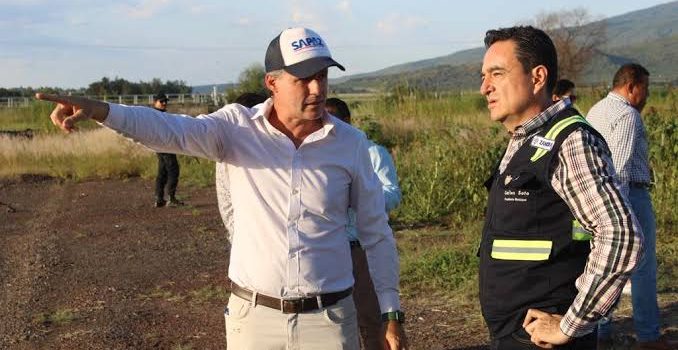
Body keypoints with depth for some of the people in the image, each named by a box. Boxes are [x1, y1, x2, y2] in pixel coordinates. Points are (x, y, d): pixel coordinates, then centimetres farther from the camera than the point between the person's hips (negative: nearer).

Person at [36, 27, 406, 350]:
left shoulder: (351, 143, -3)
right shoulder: (237, 127, -6)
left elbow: (376, 232, 4)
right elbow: (172, 130, -25)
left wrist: (392, 313, 3)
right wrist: (100, 110, -44)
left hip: (328, 318, 0)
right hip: (253, 316, 0)